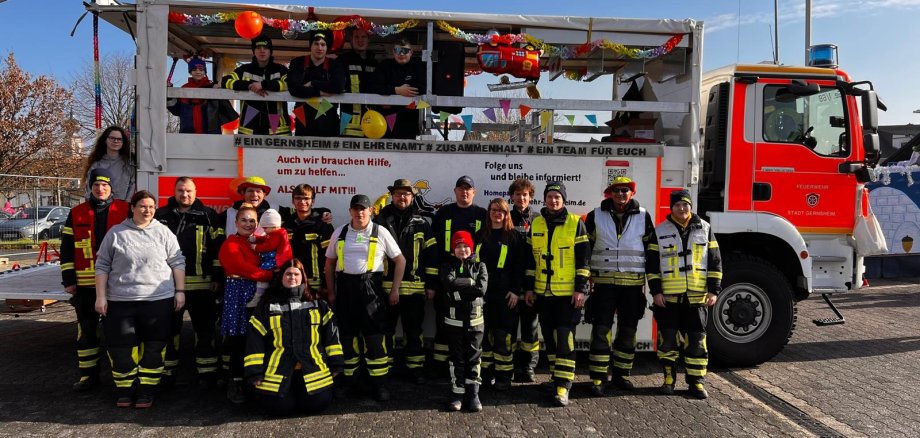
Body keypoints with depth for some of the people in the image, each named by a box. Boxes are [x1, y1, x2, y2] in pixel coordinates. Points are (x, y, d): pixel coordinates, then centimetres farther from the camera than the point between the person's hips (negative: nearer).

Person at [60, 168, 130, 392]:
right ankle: (89, 374, 19)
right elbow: (67, 250, 6)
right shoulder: (76, 214, 6)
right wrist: (68, 280, 1)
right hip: (86, 283, 2)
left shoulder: (125, 211, 1)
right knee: (86, 330, 9)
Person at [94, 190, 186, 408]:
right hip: (120, 301, 1)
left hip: (158, 300, 0)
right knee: (121, 347, 6)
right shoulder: (116, 233, 5)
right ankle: (124, 390, 21)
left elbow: (177, 263, 6)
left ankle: (146, 392, 16)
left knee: (153, 348, 4)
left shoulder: (163, 232, 5)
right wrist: (100, 296, 1)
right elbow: (102, 266, 6)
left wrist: (180, 291, -1)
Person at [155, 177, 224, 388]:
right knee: (169, 327, 11)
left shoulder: (207, 216, 1)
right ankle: (167, 371, 24)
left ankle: (207, 371, 13)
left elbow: (218, 246, -1)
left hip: (200, 283, -2)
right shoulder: (161, 216, 8)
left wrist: (218, 277, -5)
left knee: (205, 327, 4)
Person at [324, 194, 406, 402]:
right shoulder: (339, 233, 8)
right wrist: (331, 291, 9)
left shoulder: (380, 232, 0)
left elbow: (400, 260, 4)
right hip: (345, 287, 3)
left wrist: (395, 289, -1)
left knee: (375, 336, -4)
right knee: (347, 335, 8)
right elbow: (329, 263, 15)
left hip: (371, 287, -3)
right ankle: (348, 380, 22)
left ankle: (379, 383, 5)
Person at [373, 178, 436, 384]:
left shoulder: (422, 223, 6)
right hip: (385, 285, 0)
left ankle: (416, 367, 21)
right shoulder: (381, 220, 5)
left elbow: (431, 254, 5)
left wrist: (431, 285, 1)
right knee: (385, 328, 10)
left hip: (414, 287, 0)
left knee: (414, 329, 9)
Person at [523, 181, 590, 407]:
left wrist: (580, 289, -10)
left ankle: (563, 386, -4)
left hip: (568, 292, -4)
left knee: (565, 338, -7)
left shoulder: (575, 223, -3)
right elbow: (530, 258, 13)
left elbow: (583, 259, -4)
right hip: (543, 292, 5)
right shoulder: (536, 224, 9)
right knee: (549, 337, 12)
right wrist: (529, 287, 10)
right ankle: (557, 375, 27)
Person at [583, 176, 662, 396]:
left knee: (628, 331, 10)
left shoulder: (643, 217, 4)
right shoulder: (596, 216, 3)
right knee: (601, 330, -3)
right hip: (603, 282, -1)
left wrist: (655, 285, 1)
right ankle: (598, 378, 5)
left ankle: (621, 374, 24)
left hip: (633, 284, 2)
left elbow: (652, 251, 5)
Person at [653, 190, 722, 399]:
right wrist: (655, 291, -4)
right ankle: (669, 378, 19)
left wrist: (713, 290, 0)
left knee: (696, 341, 5)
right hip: (667, 297, -1)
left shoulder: (704, 228, 7)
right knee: (667, 339, 5)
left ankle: (696, 381, 16)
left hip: (696, 297, 1)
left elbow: (715, 262, 7)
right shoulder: (660, 231, 3)